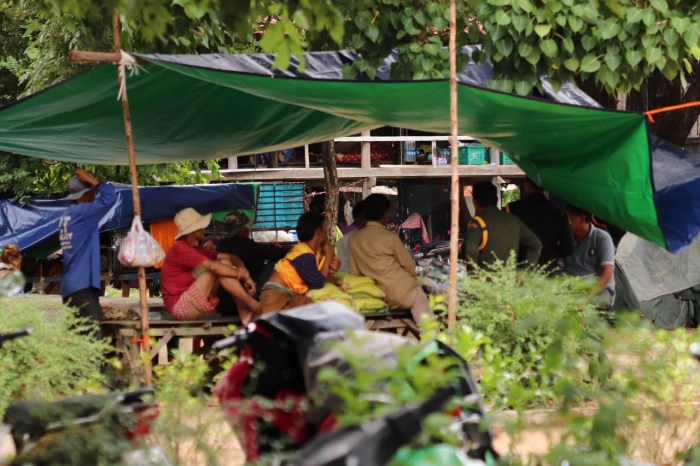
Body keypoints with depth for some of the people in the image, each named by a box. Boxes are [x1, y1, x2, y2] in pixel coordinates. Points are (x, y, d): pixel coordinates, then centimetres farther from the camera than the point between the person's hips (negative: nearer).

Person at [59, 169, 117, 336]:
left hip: (71, 285, 9)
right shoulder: (81, 212, -11)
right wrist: (90, 179, -6)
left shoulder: (66, 216, 14)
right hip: (82, 285, -9)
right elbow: (109, 197, -15)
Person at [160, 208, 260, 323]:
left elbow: (229, 257, 8)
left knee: (225, 263, -1)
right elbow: (213, 266, -27)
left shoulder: (195, 250, 14)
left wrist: (242, 269, -14)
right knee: (217, 270, -19)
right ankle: (252, 304, -16)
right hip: (180, 307, -9)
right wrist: (244, 276, -20)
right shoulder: (180, 249, -16)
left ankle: (245, 313, -12)